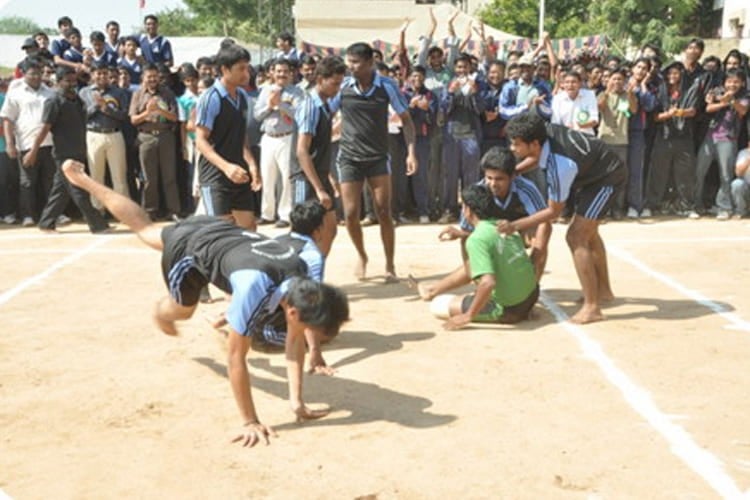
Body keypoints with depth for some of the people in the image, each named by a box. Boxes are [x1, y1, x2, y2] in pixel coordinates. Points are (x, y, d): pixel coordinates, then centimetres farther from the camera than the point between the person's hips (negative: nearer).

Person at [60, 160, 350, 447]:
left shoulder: (300, 276, -26)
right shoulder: (255, 288, -47)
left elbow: (295, 341, -16)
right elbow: (235, 359, -39)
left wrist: (297, 402, -20)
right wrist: (250, 422, -34)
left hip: (215, 233, 6)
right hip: (188, 247, -6)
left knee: (147, 230, 33)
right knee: (182, 310, 19)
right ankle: (162, 312, 56)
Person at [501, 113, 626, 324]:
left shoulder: (560, 166, -38)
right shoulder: (544, 132, -17)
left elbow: (554, 212, -24)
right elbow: (535, 157, 9)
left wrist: (515, 226, -26)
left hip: (609, 178, -10)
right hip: (598, 169, 10)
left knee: (576, 237, -17)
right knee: (588, 231, 24)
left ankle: (592, 308, -10)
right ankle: (604, 290, 40)